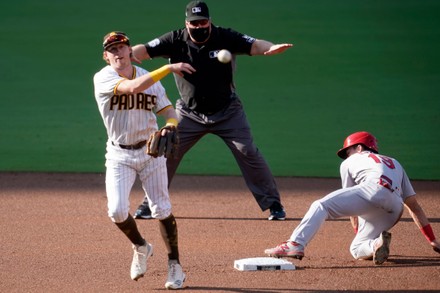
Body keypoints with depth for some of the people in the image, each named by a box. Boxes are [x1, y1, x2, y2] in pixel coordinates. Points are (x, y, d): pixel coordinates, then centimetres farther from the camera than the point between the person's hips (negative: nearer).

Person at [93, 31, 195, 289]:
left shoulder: (151, 78, 0)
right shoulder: (103, 78, -14)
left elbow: (169, 111, 1)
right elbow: (133, 87, -31)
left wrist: (170, 127, -24)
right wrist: (169, 69, -37)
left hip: (150, 151, 2)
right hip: (119, 155, -2)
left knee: (162, 209, -1)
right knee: (117, 210, -13)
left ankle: (175, 266, 10)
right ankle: (141, 248, 17)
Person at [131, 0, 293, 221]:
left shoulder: (226, 38, -14)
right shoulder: (176, 41, -11)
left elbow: (254, 46, -25)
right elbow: (145, 50, -17)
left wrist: (271, 49, -48)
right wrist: (127, 55, -40)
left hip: (227, 112, -1)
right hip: (189, 114, 1)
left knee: (248, 152, -6)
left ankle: (273, 203, 5)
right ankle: (151, 203, 12)